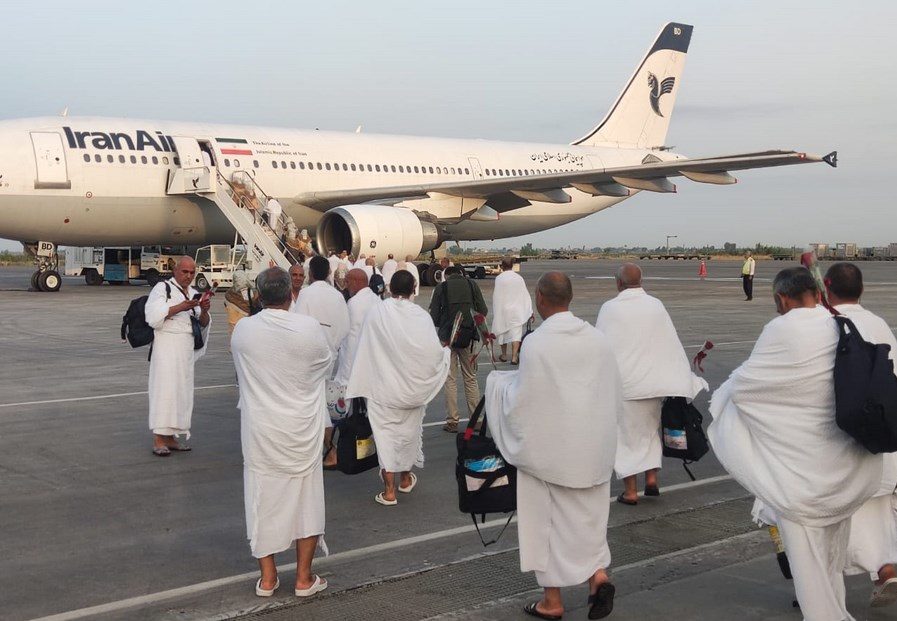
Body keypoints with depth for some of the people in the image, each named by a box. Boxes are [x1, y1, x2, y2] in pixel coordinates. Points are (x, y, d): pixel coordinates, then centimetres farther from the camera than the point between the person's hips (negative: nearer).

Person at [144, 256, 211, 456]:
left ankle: (170, 437, 15)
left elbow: (204, 325, 14)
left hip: (186, 350, 7)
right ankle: (158, 439, -8)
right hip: (166, 347, -7)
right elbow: (154, 316, -13)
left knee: (181, 391, 7)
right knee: (164, 389, -10)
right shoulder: (162, 288, 0)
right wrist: (181, 307, -20)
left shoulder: (194, 294, 17)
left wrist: (204, 310, -7)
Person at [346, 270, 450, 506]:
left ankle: (389, 490, 2)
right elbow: (434, 352, -12)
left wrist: (359, 385, -1)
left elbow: (364, 351, -9)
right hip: (412, 387, 2)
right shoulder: (421, 316, -12)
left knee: (385, 433, 5)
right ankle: (405, 478, 36)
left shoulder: (376, 312, -11)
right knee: (409, 431, 20)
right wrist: (446, 350, 10)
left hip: (383, 387, -1)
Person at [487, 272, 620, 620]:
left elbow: (522, 401, -14)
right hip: (593, 447, 4)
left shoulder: (536, 343, -18)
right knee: (587, 514, 19)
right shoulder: (598, 339, -2)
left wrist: (498, 381, 4)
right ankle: (598, 574, 2)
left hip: (548, 446, -4)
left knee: (546, 519, 10)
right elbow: (614, 393, 6)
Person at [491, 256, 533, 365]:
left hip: (502, 310, -1)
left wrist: (495, 312, 1)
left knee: (503, 332, 15)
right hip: (516, 311, 1)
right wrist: (530, 312, 7)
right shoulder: (519, 278, -1)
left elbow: (496, 296, -7)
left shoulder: (499, 278, -10)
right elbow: (525, 295, 2)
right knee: (516, 334, -1)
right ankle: (514, 357, -11)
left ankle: (504, 355, 27)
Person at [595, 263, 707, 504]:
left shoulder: (610, 308, -10)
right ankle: (652, 478, 15)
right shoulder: (656, 305, -1)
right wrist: (684, 380, 7)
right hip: (654, 382, 3)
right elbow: (672, 344, 1)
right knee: (650, 429, 23)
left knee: (627, 435, 7)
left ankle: (630, 491, 11)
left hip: (623, 384, -3)